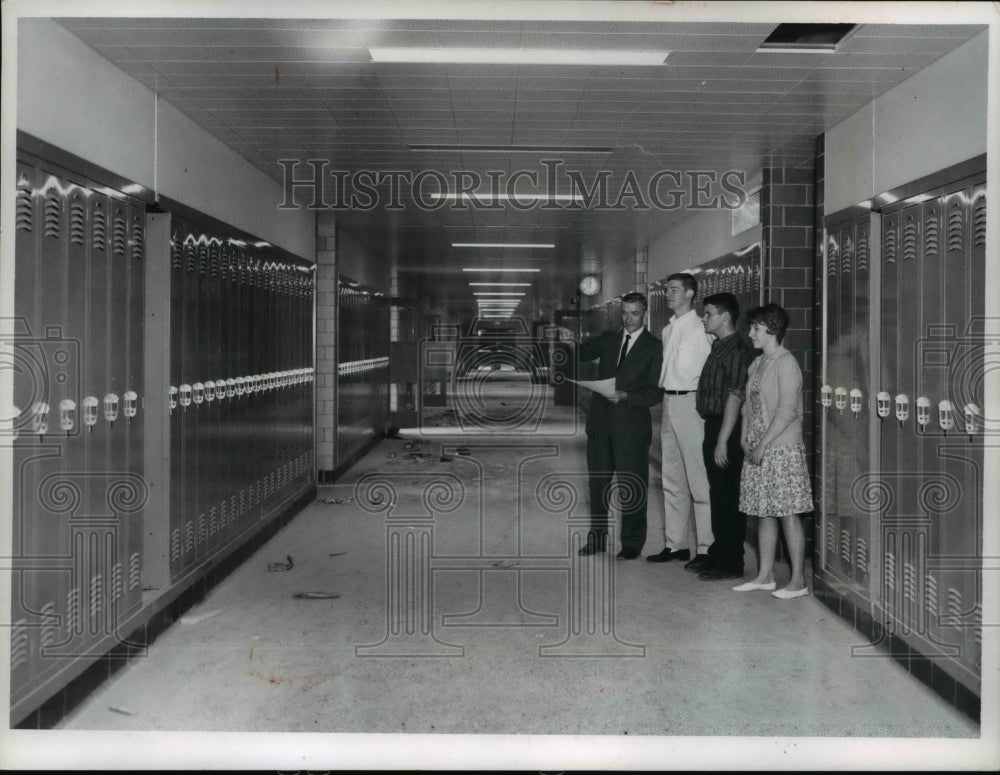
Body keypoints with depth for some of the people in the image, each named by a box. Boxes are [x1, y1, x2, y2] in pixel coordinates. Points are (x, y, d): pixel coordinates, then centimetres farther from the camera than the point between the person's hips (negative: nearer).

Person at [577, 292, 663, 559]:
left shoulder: (654, 347, -1)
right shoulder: (608, 339, 13)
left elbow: (655, 393, -6)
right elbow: (583, 352, 1)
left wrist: (625, 396, -20)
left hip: (631, 425, -4)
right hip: (601, 421, 4)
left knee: (632, 486, 2)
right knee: (598, 482, 11)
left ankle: (632, 544, 13)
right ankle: (597, 538, 24)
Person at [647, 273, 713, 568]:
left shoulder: (701, 329, -8)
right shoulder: (667, 330, 16)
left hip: (690, 402, -8)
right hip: (668, 402, 9)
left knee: (698, 479, -5)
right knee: (671, 479, 13)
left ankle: (706, 548, 1)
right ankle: (675, 544, 21)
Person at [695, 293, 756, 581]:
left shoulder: (737, 350, -14)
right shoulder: (718, 347, 15)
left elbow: (734, 396, -19)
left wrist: (722, 440, -21)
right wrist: (714, 438, 13)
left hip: (726, 430, -9)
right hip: (713, 427, 9)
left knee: (727, 498, -2)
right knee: (718, 495, 15)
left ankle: (731, 563, 6)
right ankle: (719, 555, 25)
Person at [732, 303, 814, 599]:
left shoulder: (786, 362, -12)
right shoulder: (757, 363, 14)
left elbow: (787, 411, -18)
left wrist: (762, 444, -17)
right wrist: (745, 438, 5)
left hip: (782, 449, -8)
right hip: (757, 450, 8)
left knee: (788, 514, -3)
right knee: (764, 512, 12)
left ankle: (798, 580, 6)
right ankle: (765, 575, 20)